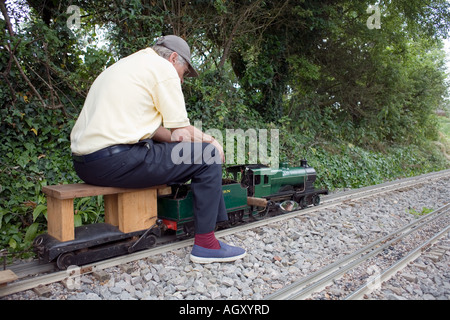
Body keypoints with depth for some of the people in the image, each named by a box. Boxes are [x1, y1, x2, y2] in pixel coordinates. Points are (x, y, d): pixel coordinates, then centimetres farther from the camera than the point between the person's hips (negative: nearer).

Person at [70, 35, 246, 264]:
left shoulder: (123, 66, 26)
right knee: (208, 155, -2)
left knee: (166, 152, 28)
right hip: (116, 162, -10)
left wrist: (172, 135, 5)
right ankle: (205, 244, 2)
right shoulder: (163, 67, -2)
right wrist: (213, 143, 14)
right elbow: (182, 129, -3)